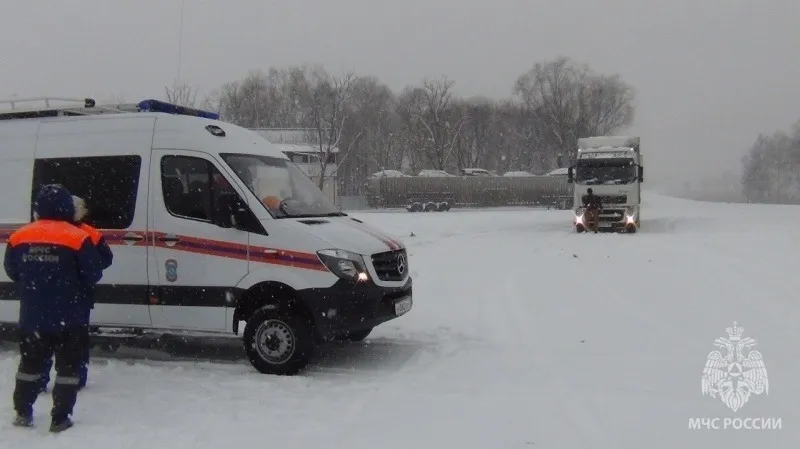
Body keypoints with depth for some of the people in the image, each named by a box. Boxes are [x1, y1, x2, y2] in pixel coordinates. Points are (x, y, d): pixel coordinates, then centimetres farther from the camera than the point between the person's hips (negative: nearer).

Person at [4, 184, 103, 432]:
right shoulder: (78, 237, -14)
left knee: (30, 363, 20)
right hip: (69, 318, -4)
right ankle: (59, 418, 8)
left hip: (32, 316, 4)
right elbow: (93, 274, -9)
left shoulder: (19, 237, 0)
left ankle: (22, 413, 28)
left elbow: (12, 272, 11)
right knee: (68, 366, 7)